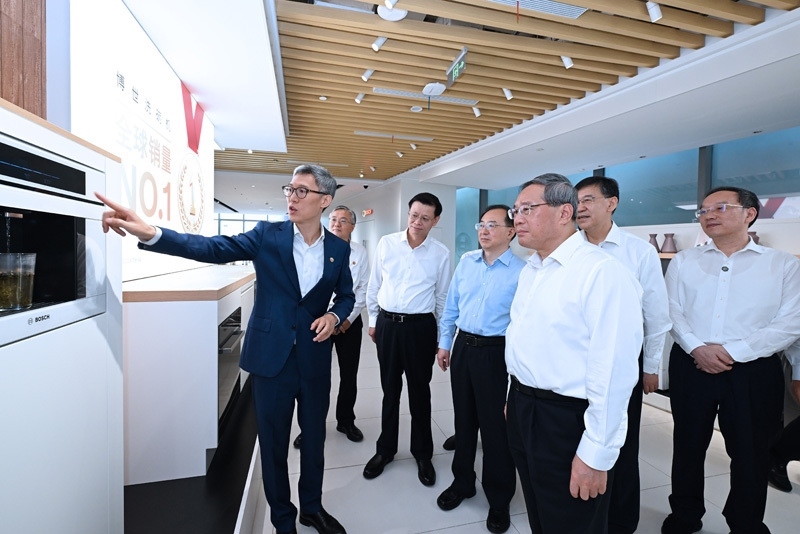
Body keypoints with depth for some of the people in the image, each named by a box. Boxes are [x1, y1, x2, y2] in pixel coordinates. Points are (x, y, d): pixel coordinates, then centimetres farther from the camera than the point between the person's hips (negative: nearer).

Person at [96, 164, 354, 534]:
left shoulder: (339, 248, 0)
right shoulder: (267, 235, -5)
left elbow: (347, 295, 10)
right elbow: (214, 249, -15)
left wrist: (334, 316, -11)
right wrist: (150, 233, -29)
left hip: (314, 360, 2)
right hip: (271, 357, -1)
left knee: (314, 439, 17)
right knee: (273, 444, 13)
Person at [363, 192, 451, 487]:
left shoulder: (441, 253, -3)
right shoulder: (386, 243, -1)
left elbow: (442, 296, 5)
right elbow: (373, 285, 7)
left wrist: (442, 333, 8)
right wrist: (373, 320, 10)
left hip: (420, 327, -1)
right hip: (387, 323, 2)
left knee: (419, 392, 12)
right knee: (390, 390, 15)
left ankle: (423, 454, 32)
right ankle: (385, 449, 35)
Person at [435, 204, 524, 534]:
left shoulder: (521, 271, -10)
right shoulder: (466, 261, 4)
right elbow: (451, 306, 10)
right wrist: (444, 343, 10)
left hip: (496, 353, -4)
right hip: (463, 347, 5)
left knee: (495, 426, 8)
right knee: (464, 420, 18)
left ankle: (499, 500, 31)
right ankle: (462, 482, 40)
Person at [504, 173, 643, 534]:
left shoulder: (603, 272, -20)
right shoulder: (530, 270, 7)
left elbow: (613, 370, -22)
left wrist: (596, 455, -18)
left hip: (567, 420, -7)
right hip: (521, 409, 8)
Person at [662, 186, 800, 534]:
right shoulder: (683, 261, 6)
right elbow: (672, 311, 0)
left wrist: (733, 351, -17)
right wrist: (698, 348, -15)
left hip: (754, 371, -1)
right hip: (690, 366, 2)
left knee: (750, 453, 12)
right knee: (688, 446, 14)